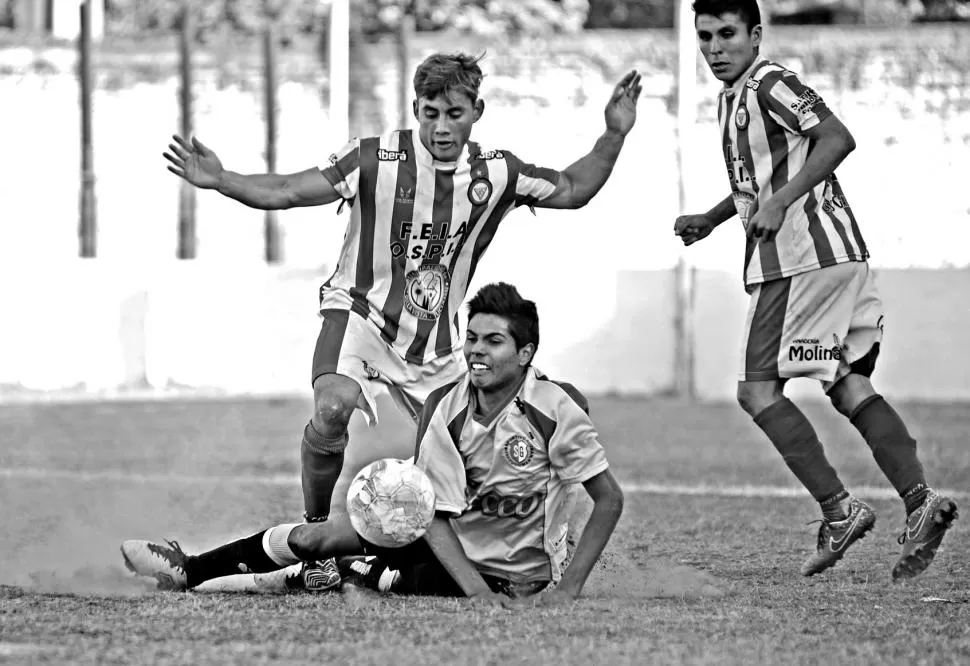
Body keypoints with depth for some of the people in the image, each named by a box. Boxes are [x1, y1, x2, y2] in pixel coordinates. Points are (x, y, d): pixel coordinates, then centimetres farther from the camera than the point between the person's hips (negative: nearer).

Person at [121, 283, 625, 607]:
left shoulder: (555, 409, -21)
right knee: (320, 534, -5)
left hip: (512, 574, -5)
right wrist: (476, 589, -28)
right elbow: (436, 513, -12)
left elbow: (610, 499, -14)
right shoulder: (445, 408, -9)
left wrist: (568, 588, -22)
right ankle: (189, 572, 11)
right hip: (449, 543, 5)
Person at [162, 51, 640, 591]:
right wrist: (220, 181, -25)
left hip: (438, 343, 4)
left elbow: (572, 190, 14)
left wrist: (614, 136, 1)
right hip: (361, 313, -4)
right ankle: (315, 531, -13)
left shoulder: (495, 174, 0)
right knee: (333, 408, -33)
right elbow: (287, 192, -11)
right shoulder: (377, 160, -12)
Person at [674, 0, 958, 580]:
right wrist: (709, 221, 28)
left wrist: (780, 202, -25)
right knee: (848, 387, 6)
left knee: (759, 390, -8)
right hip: (838, 252, 10)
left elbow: (837, 139, -21)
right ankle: (921, 502, -3)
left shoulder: (769, 85, -9)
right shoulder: (734, 96, 21)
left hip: (803, 255, -10)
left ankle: (839, 510, -11)